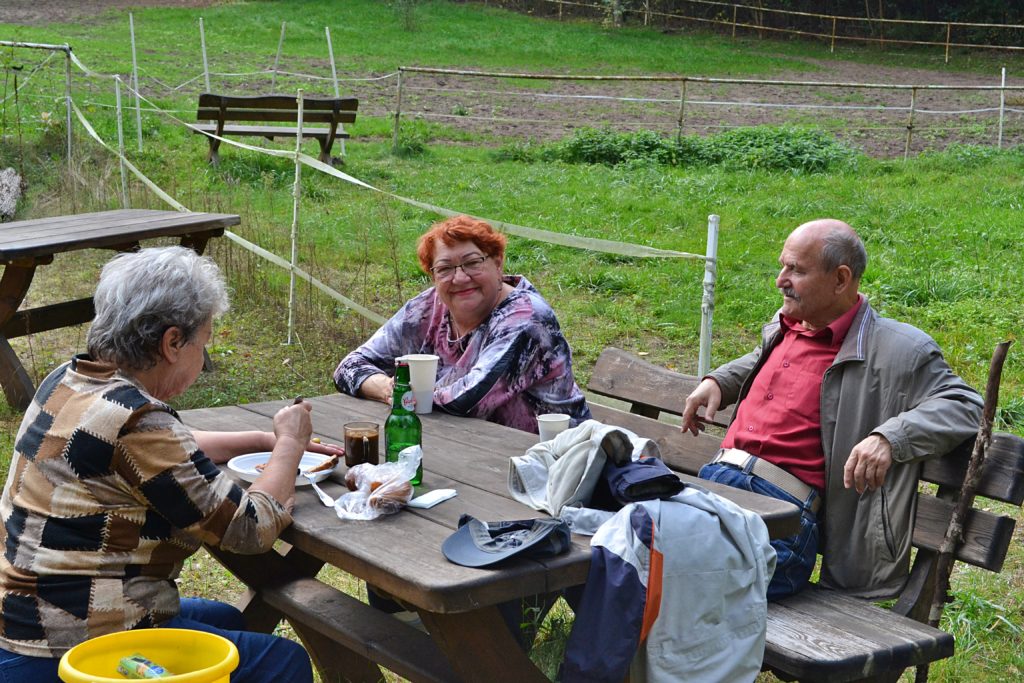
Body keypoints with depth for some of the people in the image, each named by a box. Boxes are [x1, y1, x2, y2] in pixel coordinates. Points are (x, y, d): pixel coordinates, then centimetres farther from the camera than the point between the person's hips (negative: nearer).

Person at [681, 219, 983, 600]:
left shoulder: (897, 350, 0)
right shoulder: (784, 328, 24)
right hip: (713, 479, 7)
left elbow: (963, 405, -4)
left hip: (781, 504, -7)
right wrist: (717, 382, 28)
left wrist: (888, 438, -19)